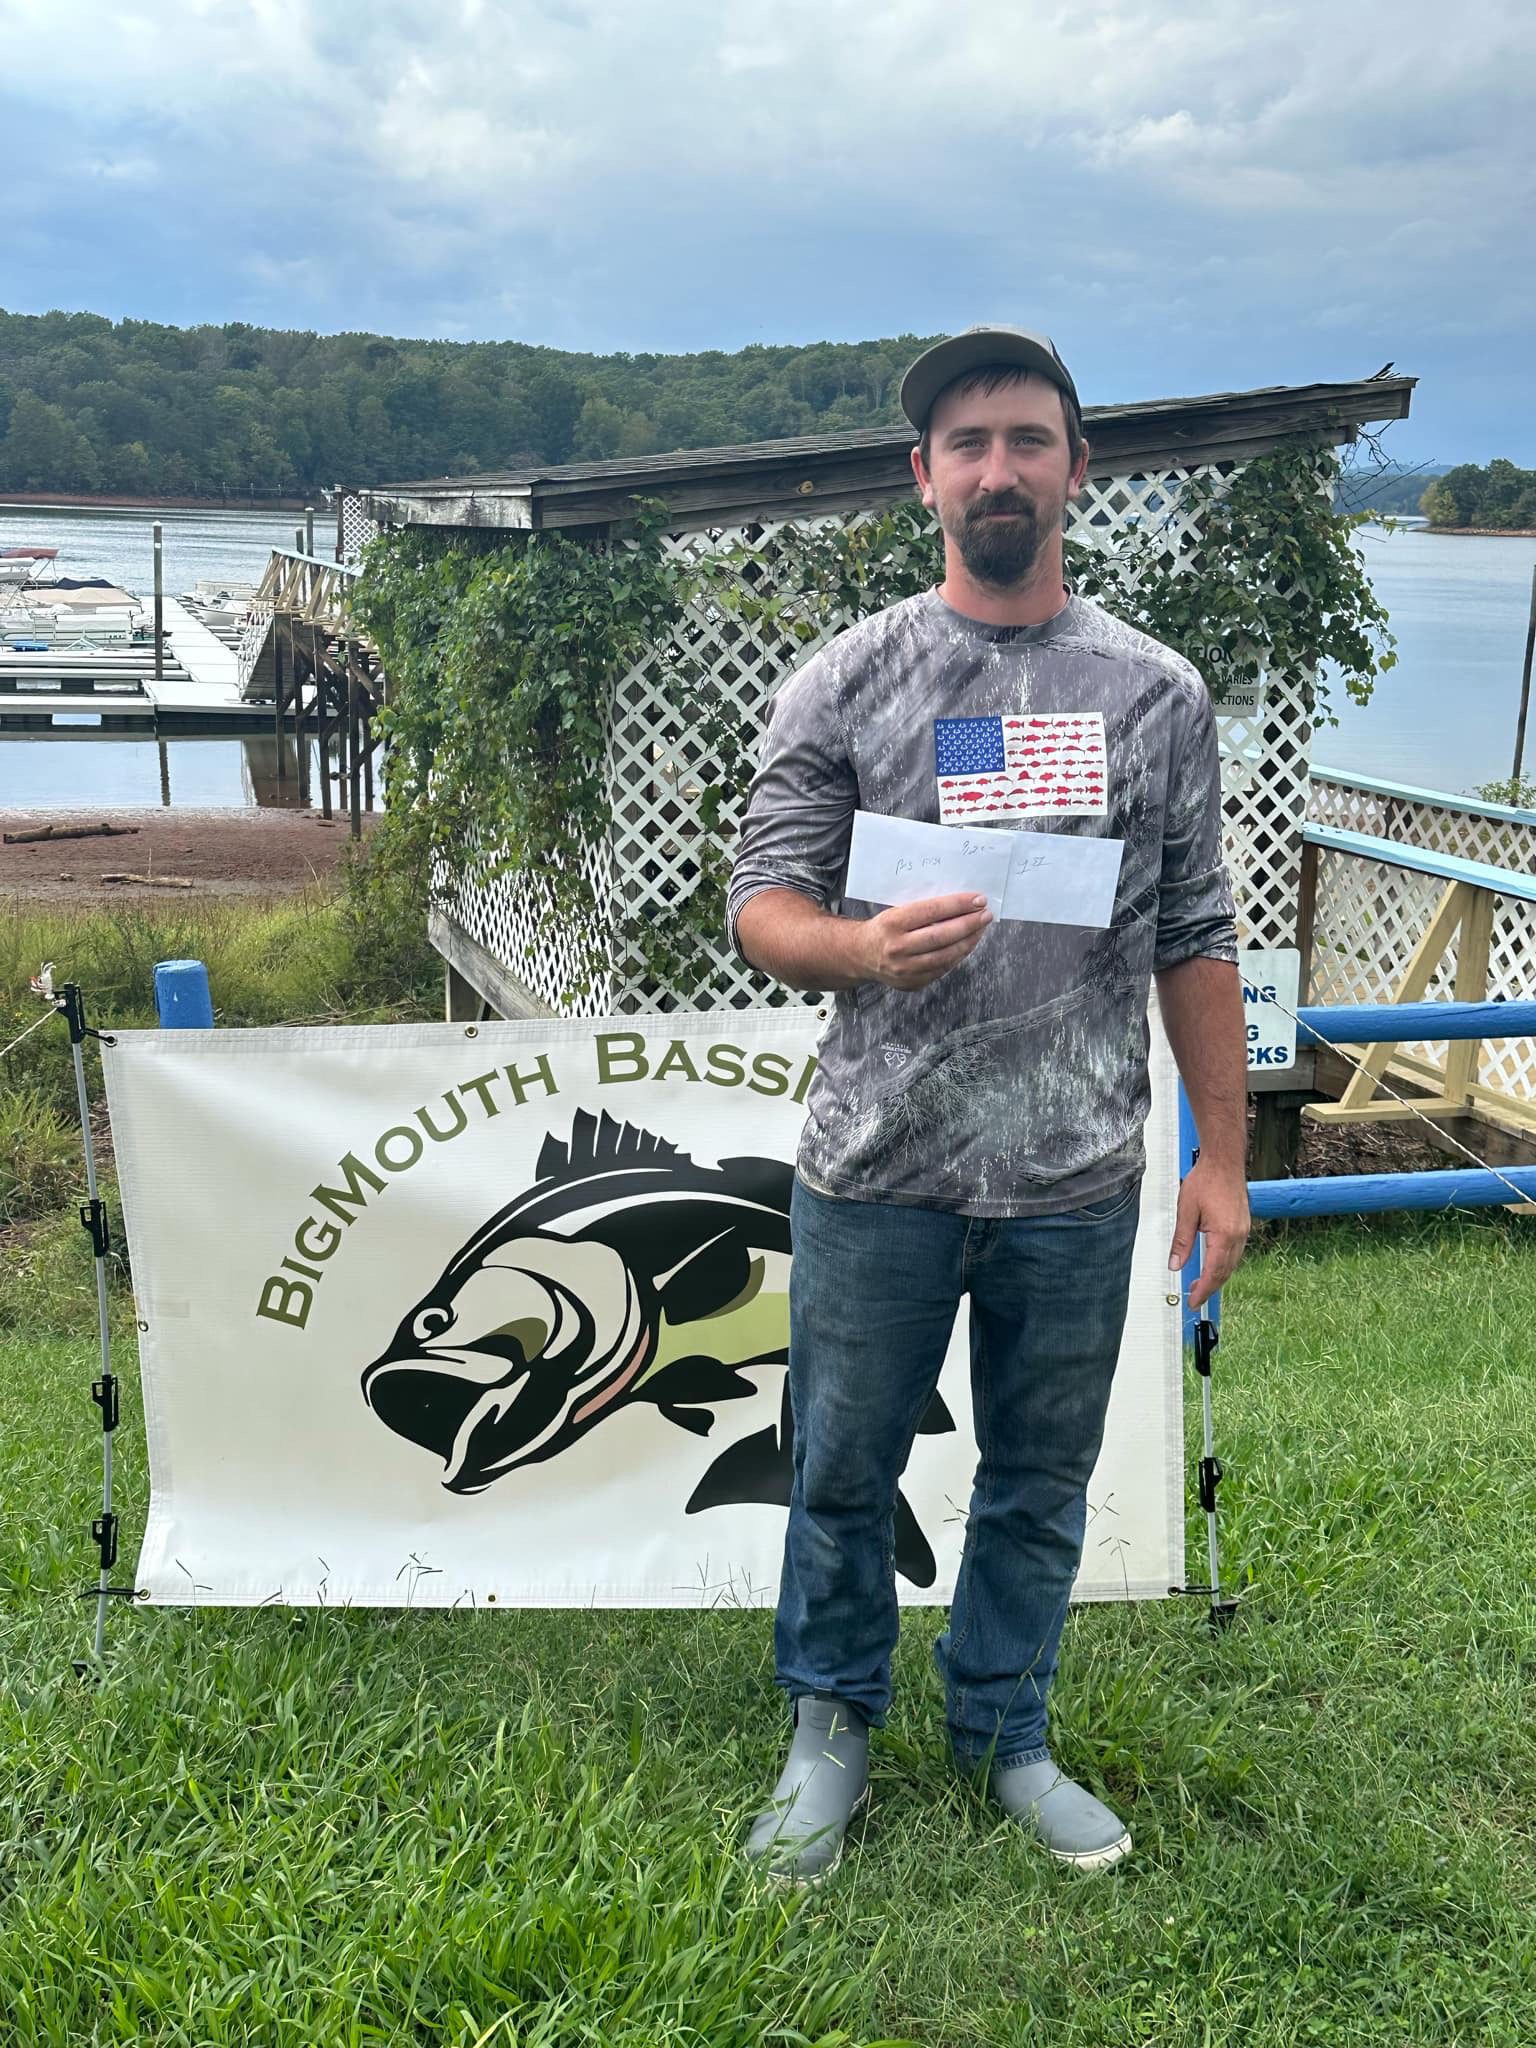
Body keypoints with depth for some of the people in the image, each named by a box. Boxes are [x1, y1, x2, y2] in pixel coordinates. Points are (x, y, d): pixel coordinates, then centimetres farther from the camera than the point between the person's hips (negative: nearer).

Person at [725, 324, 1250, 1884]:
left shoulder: (1157, 693, 4)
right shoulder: (845, 683, -1)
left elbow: (1195, 938, 6)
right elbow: (760, 906, -3)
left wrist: (1223, 1156, 3)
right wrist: (870, 946, -25)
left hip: (1078, 1181, 2)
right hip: (878, 1173, -1)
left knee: (1042, 1480, 16)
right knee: (845, 1469, 13)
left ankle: (1003, 1733, 38)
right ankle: (832, 1727, 36)